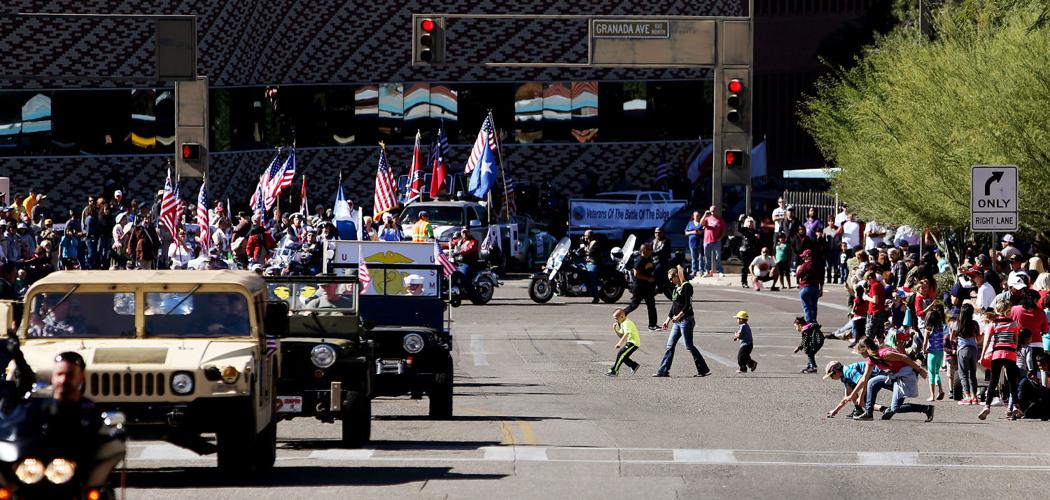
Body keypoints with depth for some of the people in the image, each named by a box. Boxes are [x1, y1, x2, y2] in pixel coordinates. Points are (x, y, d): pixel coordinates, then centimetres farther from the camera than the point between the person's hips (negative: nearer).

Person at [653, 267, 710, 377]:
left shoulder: (686, 286, -11)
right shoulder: (676, 288, 16)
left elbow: (688, 305, -19)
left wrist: (679, 316, -25)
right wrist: (668, 320, 23)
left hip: (686, 320, -9)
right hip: (677, 322, 9)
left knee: (689, 346, -7)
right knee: (670, 346, 6)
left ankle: (704, 369, -1)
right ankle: (663, 371, 8)